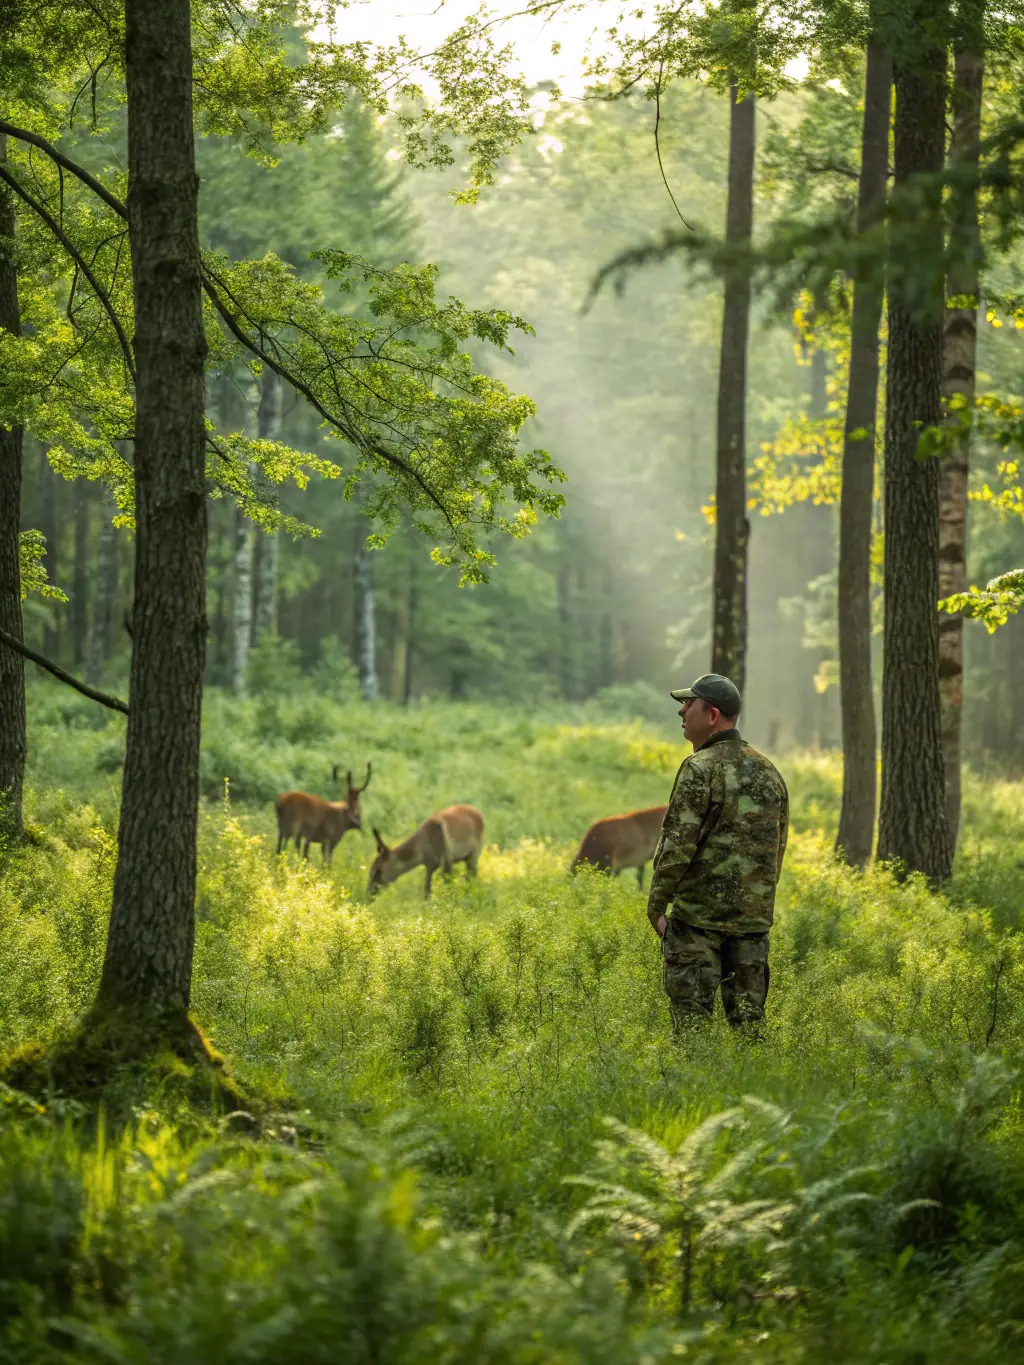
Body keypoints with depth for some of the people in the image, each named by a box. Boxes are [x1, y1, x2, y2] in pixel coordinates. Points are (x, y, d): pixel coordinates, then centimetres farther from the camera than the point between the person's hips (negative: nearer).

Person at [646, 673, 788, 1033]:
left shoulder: (701, 769, -11)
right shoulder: (769, 772, 12)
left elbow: (678, 844, -16)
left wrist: (656, 905, -8)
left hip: (699, 914, -6)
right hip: (754, 917, 7)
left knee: (692, 1018, -3)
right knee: (748, 1018, 8)